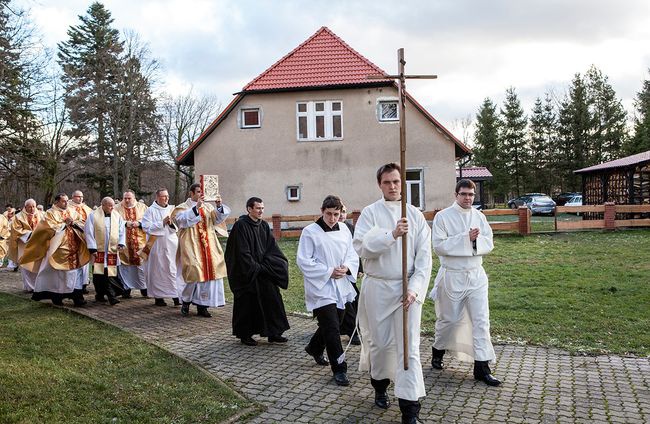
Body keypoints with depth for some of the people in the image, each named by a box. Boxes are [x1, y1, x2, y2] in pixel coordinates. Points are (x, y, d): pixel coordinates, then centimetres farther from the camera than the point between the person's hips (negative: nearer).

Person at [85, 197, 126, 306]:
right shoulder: (93, 216, -3)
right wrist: (92, 249, -8)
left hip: (113, 250, 2)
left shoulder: (117, 216, 7)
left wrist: (121, 243, -5)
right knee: (99, 275, 3)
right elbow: (89, 233, -3)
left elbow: (122, 231, 10)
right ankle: (99, 295, 18)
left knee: (111, 274, -3)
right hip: (98, 250, -2)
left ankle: (112, 296, -2)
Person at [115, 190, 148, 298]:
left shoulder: (142, 207, 10)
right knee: (125, 266, 0)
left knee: (142, 264, 1)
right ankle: (126, 288, 11)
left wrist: (139, 223, -13)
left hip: (140, 241, 0)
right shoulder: (117, 208, 7)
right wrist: (125, 223, -17)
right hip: (124, 242, 0)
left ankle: (144, 288, 12)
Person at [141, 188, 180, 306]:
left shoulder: (171, 209, 11)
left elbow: (176, 228, 12)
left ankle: (176, 296, -2)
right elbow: (146, 227, -10)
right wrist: (162, 222, -14)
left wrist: (171, 223, -9)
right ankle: (158, 297, 11)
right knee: (158, 271, 2)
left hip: (171, 244, 3)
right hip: (157, 245, -3)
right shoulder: (151, 210, -1)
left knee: (173, 270, -2)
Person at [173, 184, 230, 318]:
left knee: (208, 272, 2)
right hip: (191, 246, -4)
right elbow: (183, 220, -17)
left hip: (208, 246, 4)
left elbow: (218, 219, 4)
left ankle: (202, 306, 11)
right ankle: (186, 302, 14)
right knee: (193, 272, -9)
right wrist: (196, 208, -26)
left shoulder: (208, 207, 13)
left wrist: (219, 206, -13)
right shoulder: (183, 207, 1)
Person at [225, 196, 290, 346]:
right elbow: (243, 252, -16)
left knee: (271, 299, 3)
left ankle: (273, 333, 12)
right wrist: (256, 268, -15)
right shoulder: (241, 225, -13)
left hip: (262, 270, 6)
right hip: (246, 272, -6)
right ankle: (245, 335, 18)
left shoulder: (264, 225, 7)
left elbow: (272, 248, 6)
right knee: (247, 303, 3)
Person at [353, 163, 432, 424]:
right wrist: (392, 234, -26)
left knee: (409, 347, -3)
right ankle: (379, 385, 39)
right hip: (377, 286, 0)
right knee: (379, 342, 13)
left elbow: (424, 256, -2)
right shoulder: (370, 213, 0)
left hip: (407, 288, 0)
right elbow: (360, 246, -14)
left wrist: (414, 289, -13)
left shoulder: (415, 215, 2)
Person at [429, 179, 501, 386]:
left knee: (481, 320, 0)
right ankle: (438, 350, 37)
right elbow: (439, 246, -15)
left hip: (476, 275, 4)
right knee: (449, 319, 11)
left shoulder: (479, 216, 7)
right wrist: (466, 238, -19)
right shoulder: (443, 216, -6)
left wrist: (475, 240, -17)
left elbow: (489, 243, 4)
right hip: (452, 276, -3)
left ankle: (482, 367, 6)